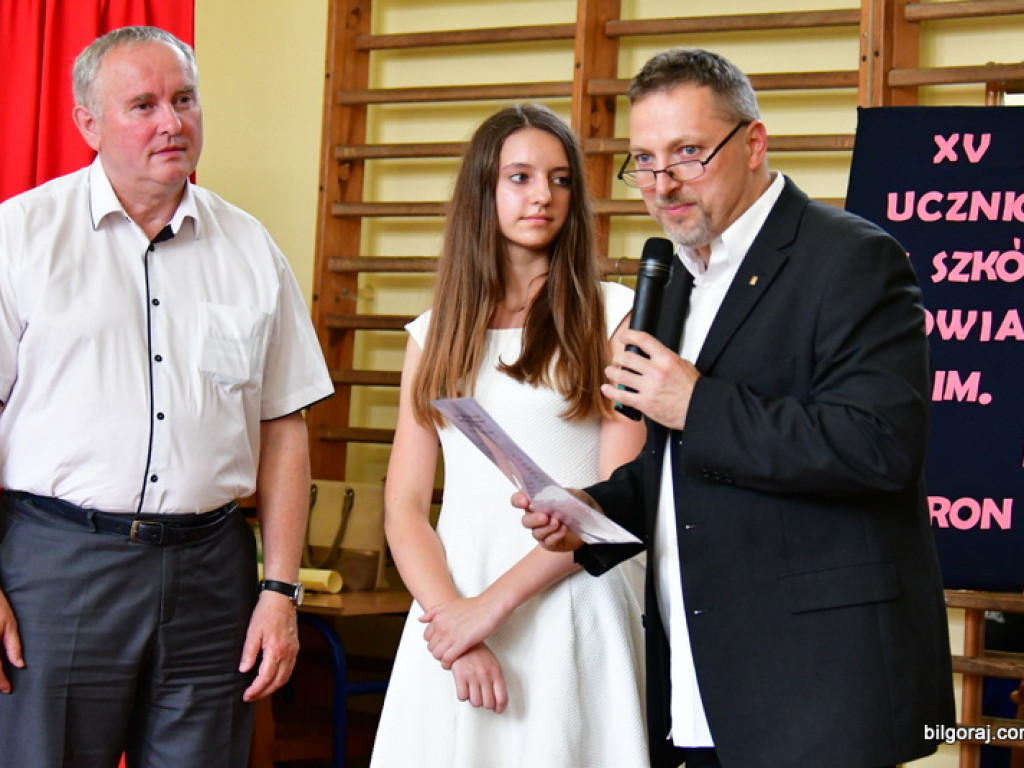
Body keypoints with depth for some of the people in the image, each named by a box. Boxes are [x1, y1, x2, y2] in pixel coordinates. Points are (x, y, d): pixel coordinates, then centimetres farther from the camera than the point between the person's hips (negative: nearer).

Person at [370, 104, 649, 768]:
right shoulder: (437, 334, 12)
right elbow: (404, 508, 6)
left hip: (569, 603, -3)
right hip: (451, 597, 3)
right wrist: (451, 617, -11)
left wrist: (496, 601, -13)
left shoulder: (612, 317, 2)